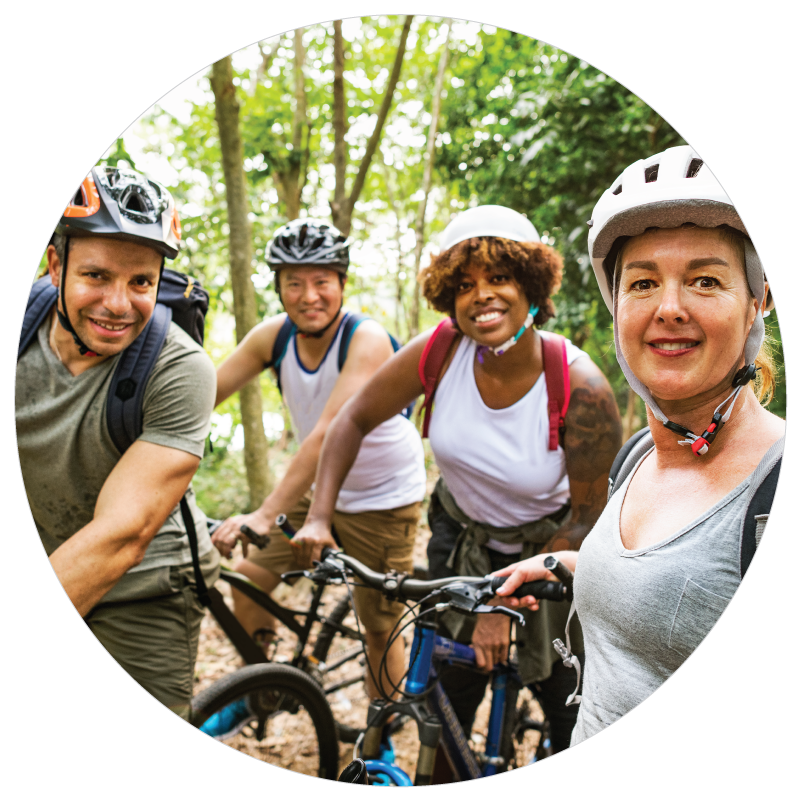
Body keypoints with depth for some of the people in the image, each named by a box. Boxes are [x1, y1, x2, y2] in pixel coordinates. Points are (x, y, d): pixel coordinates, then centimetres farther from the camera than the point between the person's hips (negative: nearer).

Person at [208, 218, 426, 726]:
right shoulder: (273, 336, -10)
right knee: (247, 580, -2)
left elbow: (329, 435, -39)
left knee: (380, 628, 5)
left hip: (384, 499, -5)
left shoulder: (367, 340, -28)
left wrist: (265, 515, -46)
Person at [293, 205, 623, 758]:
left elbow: (587, 519, -19)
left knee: (574, 719, 7)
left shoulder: (581, 389, -28)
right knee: (446, 703, 6)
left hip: (552, 551, -1)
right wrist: (319, 517, -15)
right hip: (463, 542, 2)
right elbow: (355, 420, -8)